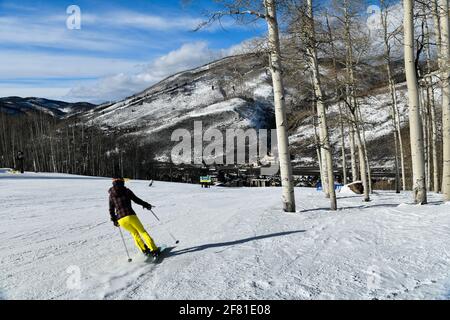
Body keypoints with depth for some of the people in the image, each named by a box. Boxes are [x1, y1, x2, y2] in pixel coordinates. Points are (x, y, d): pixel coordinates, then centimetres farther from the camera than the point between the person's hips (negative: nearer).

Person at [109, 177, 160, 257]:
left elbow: (111, 210, 13)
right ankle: (154, 250, 6)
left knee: (134, 233, 25)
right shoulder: (126, 191, 2)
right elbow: (136, 200, 2)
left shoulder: (111, 195, 12)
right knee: (142, 231, 12)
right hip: (130, 216, -3)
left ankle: (144, 250, 20)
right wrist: (146, 204, 15)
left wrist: (114, 220, 26)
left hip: (121, 220, 3)